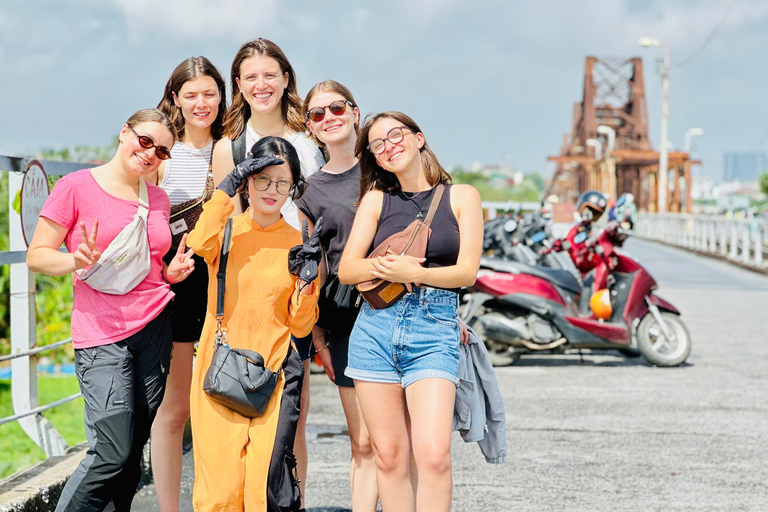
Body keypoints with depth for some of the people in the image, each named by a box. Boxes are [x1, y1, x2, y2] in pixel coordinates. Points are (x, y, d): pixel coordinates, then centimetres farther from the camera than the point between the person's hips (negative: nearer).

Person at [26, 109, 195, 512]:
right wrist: (78, 261, -21)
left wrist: (172, 272, 5)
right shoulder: (77, 187, -3)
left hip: (155, 327, 6)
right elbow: (36, 256, -3)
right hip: (101, 333, -5)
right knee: (112, 455, -14)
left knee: (134, 451, 4)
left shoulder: (158, 199, 14)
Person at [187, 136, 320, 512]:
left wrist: (307, 281, -7)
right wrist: (226, 188, -15)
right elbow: (201, 244, -22)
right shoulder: (227, 228, 5)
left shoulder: (297, 243, 8)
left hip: (275, 373, 1)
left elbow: (300, 326, 8)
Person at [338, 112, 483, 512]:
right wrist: (382, 266, -14)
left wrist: (413, 274, -16)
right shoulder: (376, 199, 12)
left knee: (433, 454, -17)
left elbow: (467, 272, -1)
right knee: (389, 456, 1)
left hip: (435, 330, -2)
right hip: (376, 325, 2)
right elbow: (346, 270, 6)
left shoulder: (461, 197, 7)